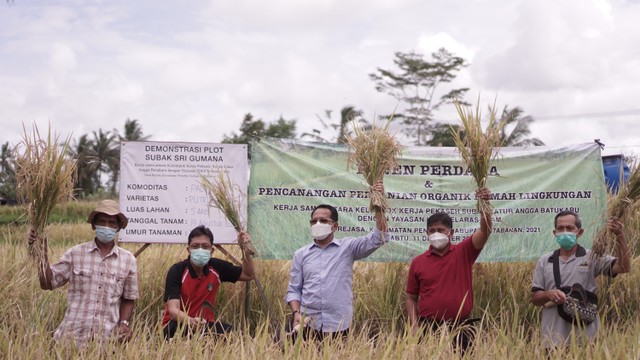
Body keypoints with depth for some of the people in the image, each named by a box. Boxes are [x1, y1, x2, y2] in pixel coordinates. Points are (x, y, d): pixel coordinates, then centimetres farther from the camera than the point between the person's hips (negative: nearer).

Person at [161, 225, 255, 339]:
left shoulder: (217, 267, -5)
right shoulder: (177, 271, -18)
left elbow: (248, 275, 9)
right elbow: (173, 309, -28)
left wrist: (245, 249, -8)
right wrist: (191, 321, -49)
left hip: (204, 324, 4)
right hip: (178, 323, -4)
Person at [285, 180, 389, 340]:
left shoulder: (347, 247, 5)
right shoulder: (301, 254, 11)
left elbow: (377, 238, -8)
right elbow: (294, 290, 11)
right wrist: (296, 313, -8)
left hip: (338, 327, -1)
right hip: (307, 324, 1)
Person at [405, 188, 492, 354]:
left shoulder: (464, 253, 2)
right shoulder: (418, 262, 5)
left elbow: (485, 231, -12)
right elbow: (411, 298, 9)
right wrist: (415, 326, -4)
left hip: (460, 329, -1)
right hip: (428, 328, 1)